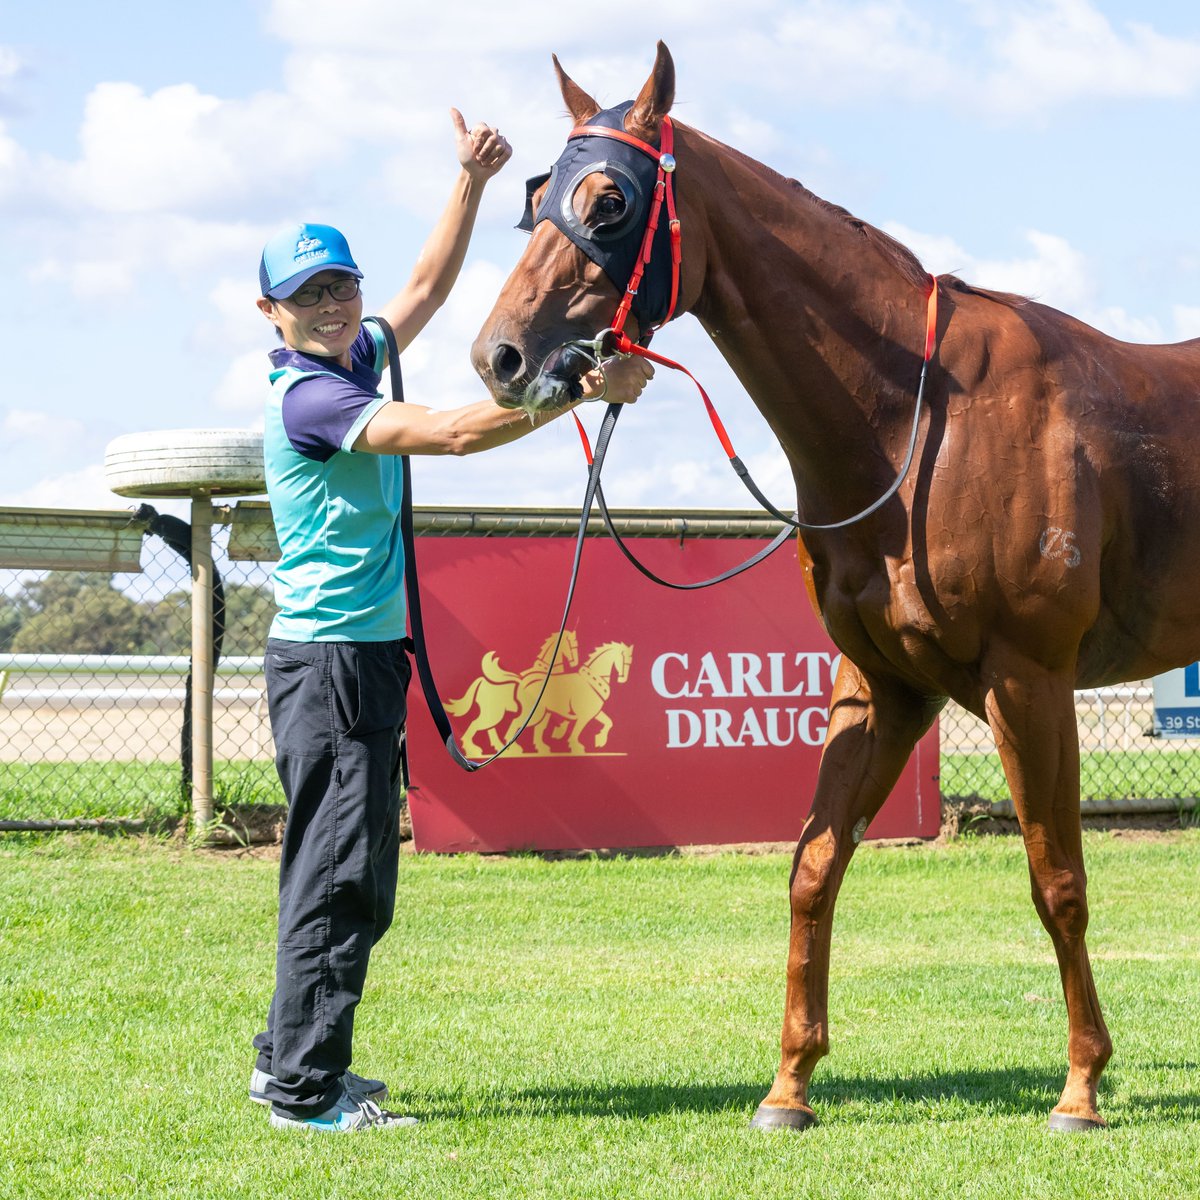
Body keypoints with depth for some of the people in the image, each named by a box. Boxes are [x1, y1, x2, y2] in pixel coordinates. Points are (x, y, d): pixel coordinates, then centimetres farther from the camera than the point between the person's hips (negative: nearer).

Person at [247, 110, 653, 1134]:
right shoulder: (308, 397, -16)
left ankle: (287, 1058, 22)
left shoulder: (354, 362, 12)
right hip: (331, 657, -10)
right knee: (341, 873, -9)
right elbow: (454, 431, -25)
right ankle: (306, 1090, -7)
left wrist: (472, 183, 17)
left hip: (364, 656, 10)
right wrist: (585, 390, -24)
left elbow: (428, 289, 26)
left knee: (345, 870, 14)